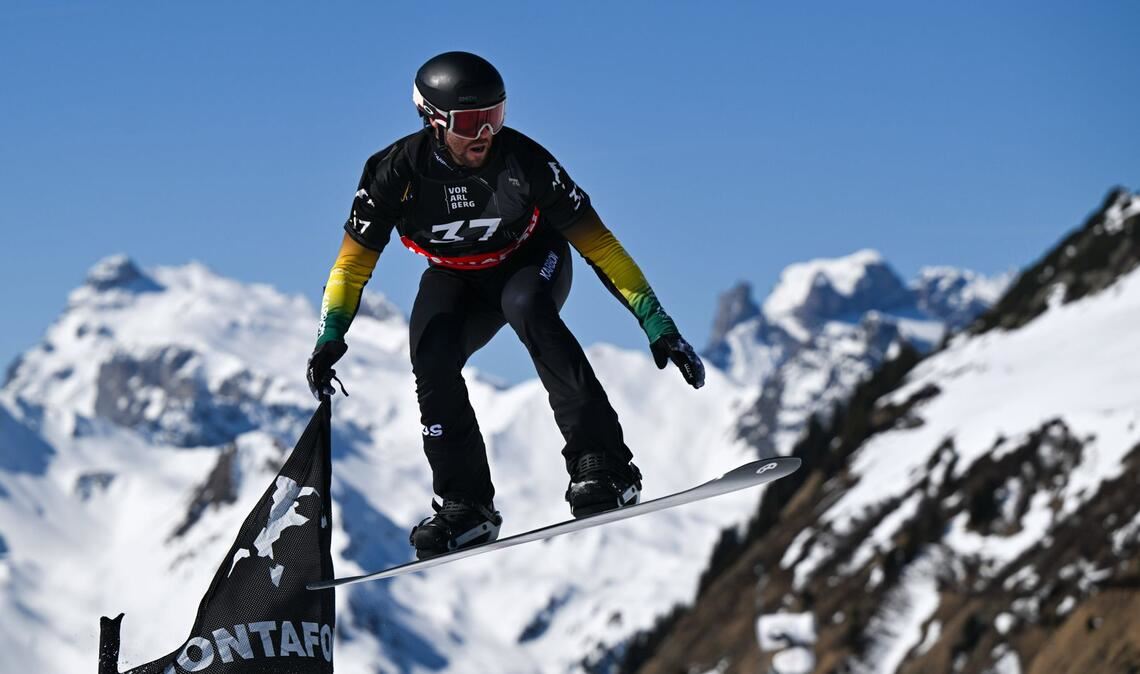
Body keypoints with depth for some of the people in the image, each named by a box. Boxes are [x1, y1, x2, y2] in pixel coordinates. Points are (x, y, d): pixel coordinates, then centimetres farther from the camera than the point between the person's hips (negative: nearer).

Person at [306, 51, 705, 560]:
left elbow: (597, 244, -24)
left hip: (530, 261, -2)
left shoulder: (523, 160, -28)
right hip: (455, 279, 3)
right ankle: (465, 504, -10)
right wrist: (331, 335, -27)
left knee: (525, 306, -37)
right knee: (431, 361, -26)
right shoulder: (398, 171, -24)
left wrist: (657, 324, -26)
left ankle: (602, 465, -40)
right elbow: (355, 259, -13)